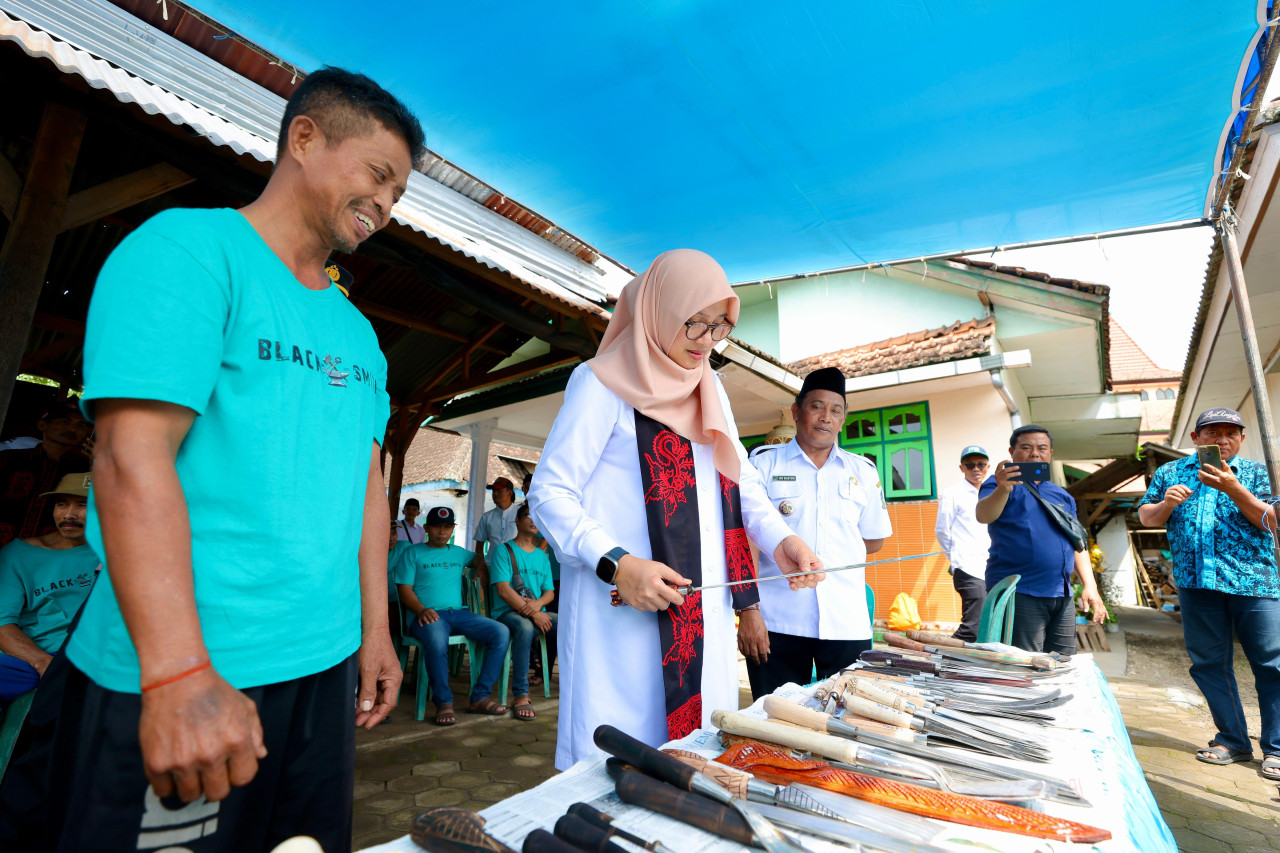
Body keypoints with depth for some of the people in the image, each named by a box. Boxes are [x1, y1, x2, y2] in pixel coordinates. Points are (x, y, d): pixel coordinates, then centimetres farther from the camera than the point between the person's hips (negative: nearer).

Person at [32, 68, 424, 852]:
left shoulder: (357, 331, 12)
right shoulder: (188, 249, -8)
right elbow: (133, 458, -19)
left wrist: (375, 630, 10)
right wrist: (180, 676, -23)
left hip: (324, 669, 7)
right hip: (175, 682, -7)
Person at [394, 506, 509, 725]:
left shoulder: (458, 553, 23)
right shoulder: (413, 553, 10)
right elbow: (405, 589, 0)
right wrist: (422, 610, -17)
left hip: (458, 613, 5)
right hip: (426, 614, -5)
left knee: (501, 633, -18)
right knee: (437, 640, -40)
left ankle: (480, 697, -13)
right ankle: (444, 702, -21)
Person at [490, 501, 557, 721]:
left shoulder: (542, 555, 19)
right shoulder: (504, 550, 1)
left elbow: (550, 592, 14)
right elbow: (503, 589, -11)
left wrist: (538, 603, -11)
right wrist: (533, 613, -18)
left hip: (538, 612, 5)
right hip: (508, 612, -5)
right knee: (525, 627, -38)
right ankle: (521, 695, -31)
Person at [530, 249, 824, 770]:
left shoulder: (710, 388, 16)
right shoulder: (603, 382, -6)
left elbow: (739, 477, 19)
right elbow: (549, 492, -10)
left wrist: (779, 539, 1)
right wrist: (616, 565, -23)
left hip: (702, 609, 7)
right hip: (623, 611, -6)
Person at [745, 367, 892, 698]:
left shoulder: (863, 472, 11)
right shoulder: (764, 465, 2)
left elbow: (874, 541, 17)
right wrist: (748, 610, -11)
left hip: (847, 625, 3)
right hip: (777, 625, -2)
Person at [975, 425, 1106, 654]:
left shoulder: (1063, 496, 19)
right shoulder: (1000, 485, -1)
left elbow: (1078, 545, 21)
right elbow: (983, 516, -22)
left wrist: (1090, 586, 9)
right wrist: (1003, 489, -41)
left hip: (1062, 597, 7)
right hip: (1018, 594, -6)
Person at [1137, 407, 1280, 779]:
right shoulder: (1169, 472, 12)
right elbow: (1145, 517, 11)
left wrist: (1231, 488, -16)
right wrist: (1165, 504, -10)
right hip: (1196, 581, 2)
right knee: (1209, 663, 7)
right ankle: (1233, 740, 19)